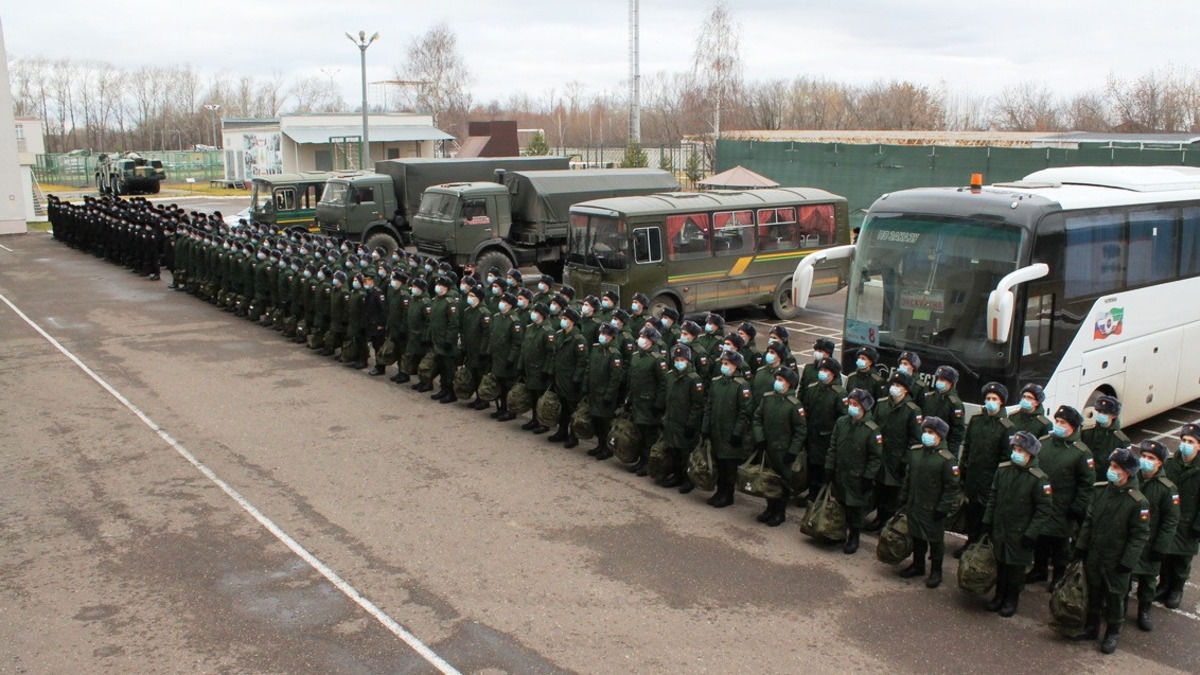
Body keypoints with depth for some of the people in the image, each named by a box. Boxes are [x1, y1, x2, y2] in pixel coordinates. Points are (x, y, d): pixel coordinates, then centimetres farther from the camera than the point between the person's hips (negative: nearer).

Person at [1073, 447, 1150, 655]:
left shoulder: (1138, 502, -17)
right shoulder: (1102, 491, -1)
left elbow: (1140, 535, -13)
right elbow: (1089, 521, 8)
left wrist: (1128, 561, -15)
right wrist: (1081, 547, 7)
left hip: (1116, 561, -5)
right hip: (1093, 556, 5)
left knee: (1115, 597, 11)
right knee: (1093, 592, 17)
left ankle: (1112, 634, 29)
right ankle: (1091, 628, 34)